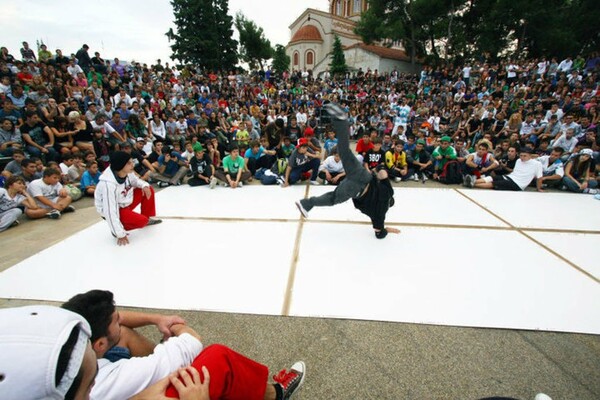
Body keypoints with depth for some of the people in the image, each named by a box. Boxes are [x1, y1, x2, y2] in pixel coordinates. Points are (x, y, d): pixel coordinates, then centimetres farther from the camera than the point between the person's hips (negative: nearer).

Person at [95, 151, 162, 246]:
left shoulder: (127, 172, -15)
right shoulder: (108, 184, -36)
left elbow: (135, 181, 11)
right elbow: (110, 212, -33)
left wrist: (144, 185, -14)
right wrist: (121, 234, -27)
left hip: (125, 202, 8)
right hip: (112, 210, -8)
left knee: (148, 190, 2)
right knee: (141, 221, -24)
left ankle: (148, 218, 17)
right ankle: (117, 229, 1)